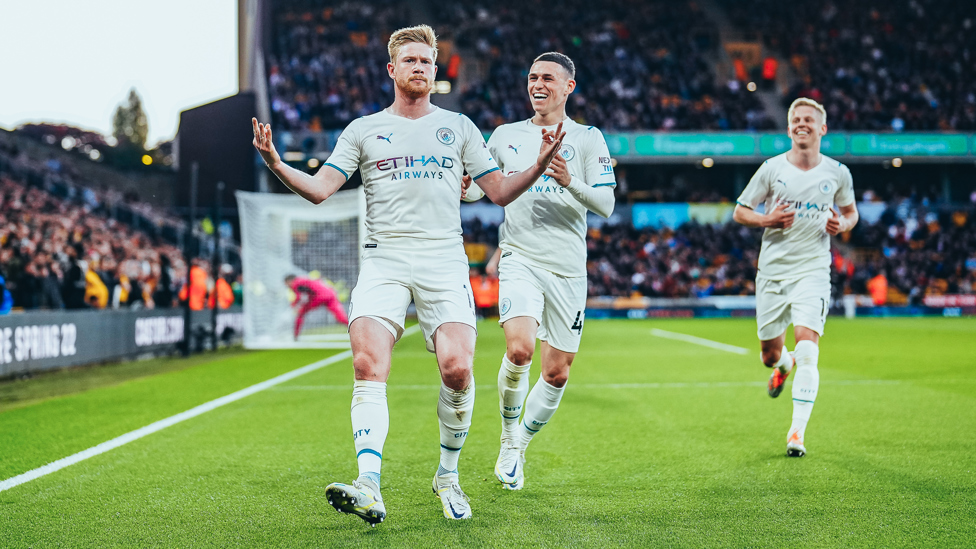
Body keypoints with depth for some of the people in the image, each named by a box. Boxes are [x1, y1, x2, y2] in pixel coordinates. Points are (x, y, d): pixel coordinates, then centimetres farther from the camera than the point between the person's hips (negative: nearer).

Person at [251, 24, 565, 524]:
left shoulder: (457, 127, 17)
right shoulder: (363, 130, 14)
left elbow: (499, 191, 15)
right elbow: (320, 188, 6)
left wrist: (540, 165, -1)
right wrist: (275, 163, -10)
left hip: (444, 262, 0)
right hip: (384, 261, 0)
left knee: (457, 368, -17)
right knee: (369, 366, -20)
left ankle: (448, 475, 6)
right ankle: (369, 490, -27)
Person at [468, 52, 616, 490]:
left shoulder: (587, 138, 5)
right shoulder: (506, 136, 11)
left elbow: (605, 205, -4)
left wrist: (570, 182, -24)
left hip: (567, 268, 0)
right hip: (519, 259, 0)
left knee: (557, 373, 3)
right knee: (519, 350, -23)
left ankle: (522, 440, 27)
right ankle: (509, 435, 1)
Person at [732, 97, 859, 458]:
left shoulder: (837, 173, 4)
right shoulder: (772, 168, 0)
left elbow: (850, 212, 20)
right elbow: (739, 212, 6)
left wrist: (842, 225, -3)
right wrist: (767, 220, -13)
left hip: (813, 270, -1)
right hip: (773, 271, 1)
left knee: (807, 350, -18)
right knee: (769, 355, 9)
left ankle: (797, 433, -13)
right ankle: (783, 365, 49)